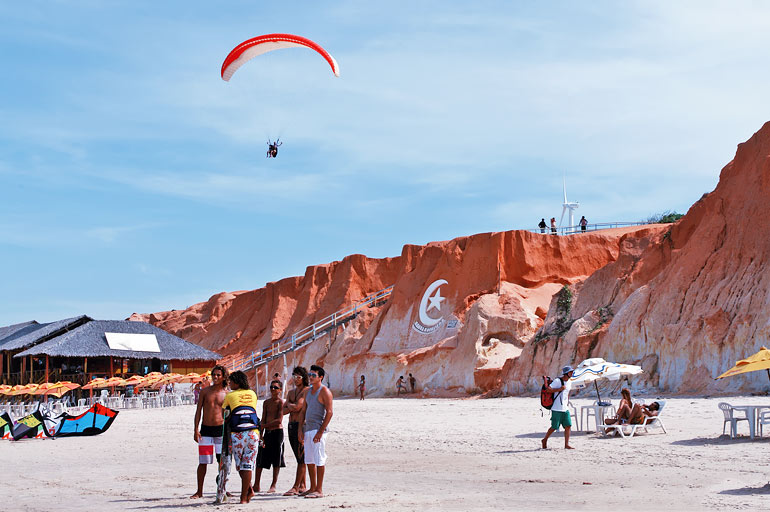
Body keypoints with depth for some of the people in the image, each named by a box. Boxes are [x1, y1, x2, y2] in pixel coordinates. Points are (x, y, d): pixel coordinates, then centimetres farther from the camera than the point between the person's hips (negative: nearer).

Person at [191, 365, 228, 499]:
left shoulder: (227, 394, 3)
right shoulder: (204, 391, 4)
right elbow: (198, 410, 4)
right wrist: (196, 429, -4)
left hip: (220, 429, 0)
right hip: (206, 430, 0)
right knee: (202, 462, 0)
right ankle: (199, 491, 8)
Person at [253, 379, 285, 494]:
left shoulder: (280, 402, -6)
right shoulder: (266, 402, 13)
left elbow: (279, 421, -14)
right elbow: (263, 419, 12)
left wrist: (264, 425, -10)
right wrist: (261, 435, 4)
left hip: (277, 432, -6)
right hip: (267, 432, 6)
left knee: (276, 460, -1)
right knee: (259, 459, 4)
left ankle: (273, 485, 7)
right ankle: (256, 486, 10)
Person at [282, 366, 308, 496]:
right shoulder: (291, 392, 18)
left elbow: (297, 407, -17)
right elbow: (284, 411, 11)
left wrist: (289, 405, 3)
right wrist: (292, 407, -8)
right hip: (291, 426, 8)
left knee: (301, 458, -8)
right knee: (299, 458, 10)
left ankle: (296, 487, -11)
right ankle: (302, 486, 14)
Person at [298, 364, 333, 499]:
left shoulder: (324, 391, -9)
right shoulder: (308, 391, 17)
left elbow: (329, 412, -15)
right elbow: (303, 411, 21)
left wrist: (320, 431, -20)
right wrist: (300, 429, 12)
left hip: (318, 429, -9)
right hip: (307, 429, 9)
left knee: (319, 460, -8)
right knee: (309, 460, 12)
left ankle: (319, 490, -5)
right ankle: (312, 488, 20)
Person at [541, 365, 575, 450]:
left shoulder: (569, 382, 12)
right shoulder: (557, 381, -12)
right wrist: (559, 389, -23)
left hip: (565, 409, 7)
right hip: (557, 409, -7)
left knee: (568, 426, -3)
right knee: (554, 427, 0)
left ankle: (566, 444, 0)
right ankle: (544, 440, 20)